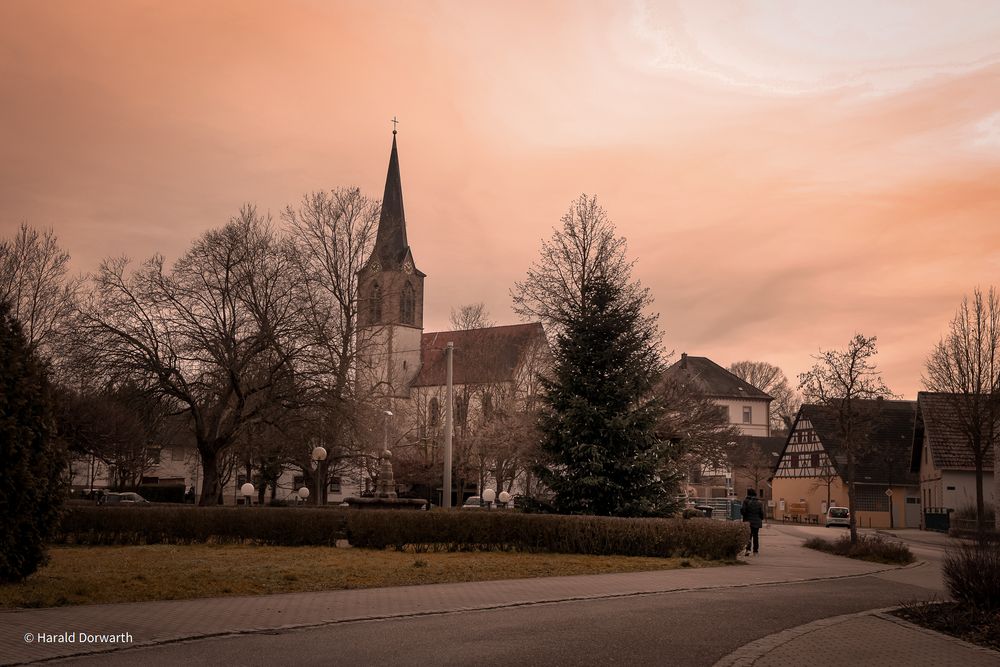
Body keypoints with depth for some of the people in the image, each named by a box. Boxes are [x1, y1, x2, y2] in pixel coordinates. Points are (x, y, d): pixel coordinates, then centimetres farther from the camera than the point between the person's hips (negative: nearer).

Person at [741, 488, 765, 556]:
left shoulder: (746, 501, -7)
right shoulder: (759, 503, 2)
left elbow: (743, 511, -13)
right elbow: (761, 513, 1)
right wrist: (761, 520, 16)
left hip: (748, 521, -2)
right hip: (757, 522, 2)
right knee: (755, 536, 11)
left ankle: (748, 549, -16)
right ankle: (755, 551, 12)